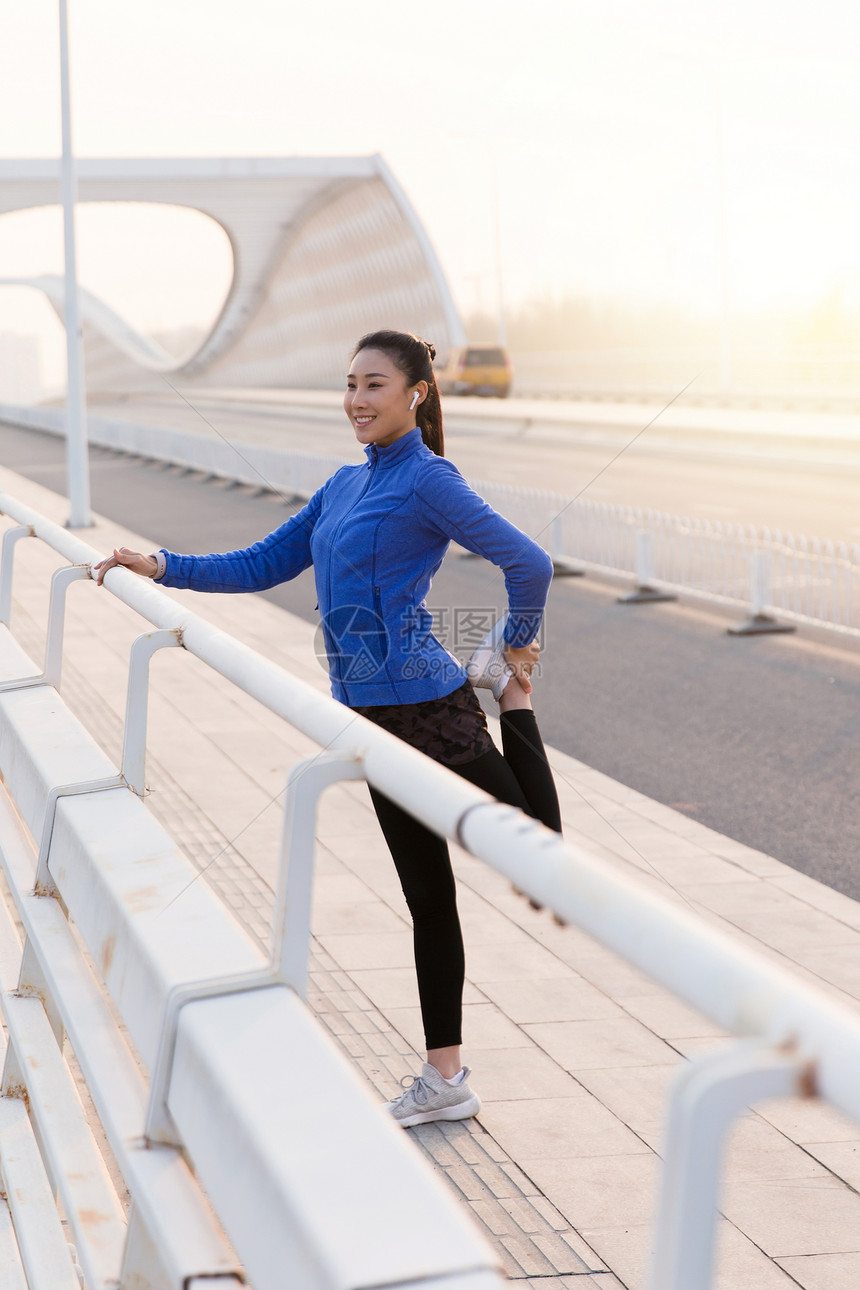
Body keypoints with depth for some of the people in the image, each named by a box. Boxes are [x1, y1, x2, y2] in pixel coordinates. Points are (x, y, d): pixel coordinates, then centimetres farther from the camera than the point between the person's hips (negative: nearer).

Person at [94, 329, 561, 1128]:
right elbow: (264, 565, 18)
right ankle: (445, 1079, 21)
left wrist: (518, 649, -3)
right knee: (426, 895, 13)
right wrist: (162, 567, 11)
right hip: (371, 715, 8)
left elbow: (528, 562, -16)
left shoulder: (427, 480, -11)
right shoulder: (344, 486, 14)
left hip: (425, 705, -7)